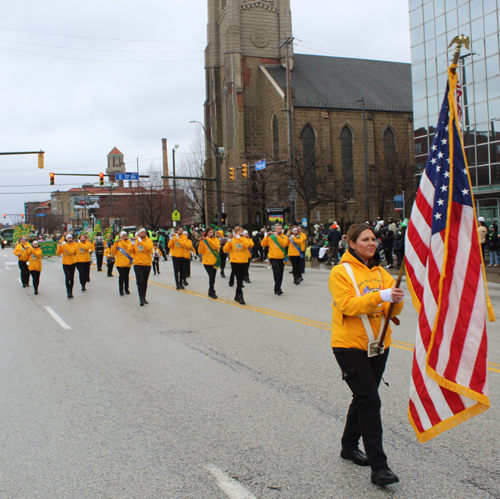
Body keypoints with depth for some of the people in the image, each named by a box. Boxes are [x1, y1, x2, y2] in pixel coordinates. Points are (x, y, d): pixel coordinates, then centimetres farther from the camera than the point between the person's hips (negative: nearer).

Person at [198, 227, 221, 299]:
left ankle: (211, 291, 25)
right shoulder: (203, 241, 0)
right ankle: (212, 292, -2)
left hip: (214, 261, 2)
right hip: (207, 262, -2)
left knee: (213, 277, 10)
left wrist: (208, 239, -20)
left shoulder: (216, 239, 2)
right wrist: (201, 242, -18)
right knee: (211, 277, -13)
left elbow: (216, 246, -19)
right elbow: (200, 251, -8)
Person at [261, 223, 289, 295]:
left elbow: (284, 244, -16)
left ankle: (277, 289, 24)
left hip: (281, 258, 3)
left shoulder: (284, 237, 4)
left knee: (280, 274, 10)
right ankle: (278, 289, -16)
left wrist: (277, 236, -20)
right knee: (277, 272, -20)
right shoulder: (270, 237, 3)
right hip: (273, 258, -3)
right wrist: (267, 236, -13)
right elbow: (263, 244, -3)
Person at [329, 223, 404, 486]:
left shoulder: (381, 272, 9)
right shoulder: (341, 272, -8)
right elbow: (348, 305, -21)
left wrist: (396, 300, -22)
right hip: (350, 345, -6)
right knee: (370, 401, -12)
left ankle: (349, 446, 36)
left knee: (364, 398, 17)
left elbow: (391, 310, 1)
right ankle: (378, 466, -7)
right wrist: (379, 296, -29)